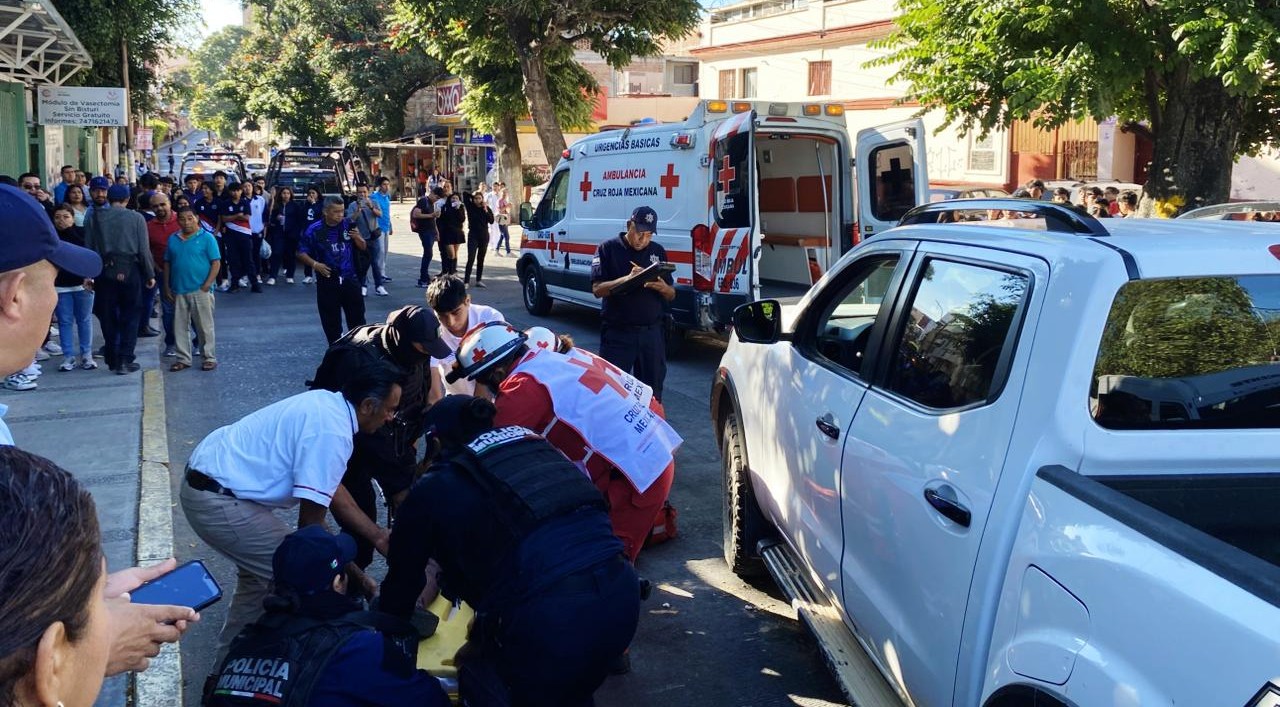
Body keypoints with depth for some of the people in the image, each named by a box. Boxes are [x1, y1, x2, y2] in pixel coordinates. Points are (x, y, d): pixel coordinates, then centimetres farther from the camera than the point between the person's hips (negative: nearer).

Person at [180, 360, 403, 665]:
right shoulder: (332, 432, -22)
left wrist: (378, 536, 14)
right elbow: (311, 523, -20)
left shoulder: (325, 402, 6)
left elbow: (332, 489, 14)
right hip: (217, 502, -10)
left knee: (260, 569, 25)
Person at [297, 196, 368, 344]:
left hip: (350, 279, 2)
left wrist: (358, 238, -11)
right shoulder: (315, 230, -7)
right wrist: (315, 264, -15)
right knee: (331, 319, 5)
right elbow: (301, 253, 0)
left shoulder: (349, 226, 1)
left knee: (357, 317, 6)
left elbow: (363, 247, 10)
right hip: (327, 281, -2)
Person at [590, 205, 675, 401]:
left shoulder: (658, 252, 11)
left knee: (652, 390, 7)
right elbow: (597, 289, -8)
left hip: (652, 332, 4)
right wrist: (628, 278, -23)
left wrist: (663, 288, -11)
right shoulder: (608, 249, 0)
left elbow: (671, 296, 14)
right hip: (618, 333, -3)